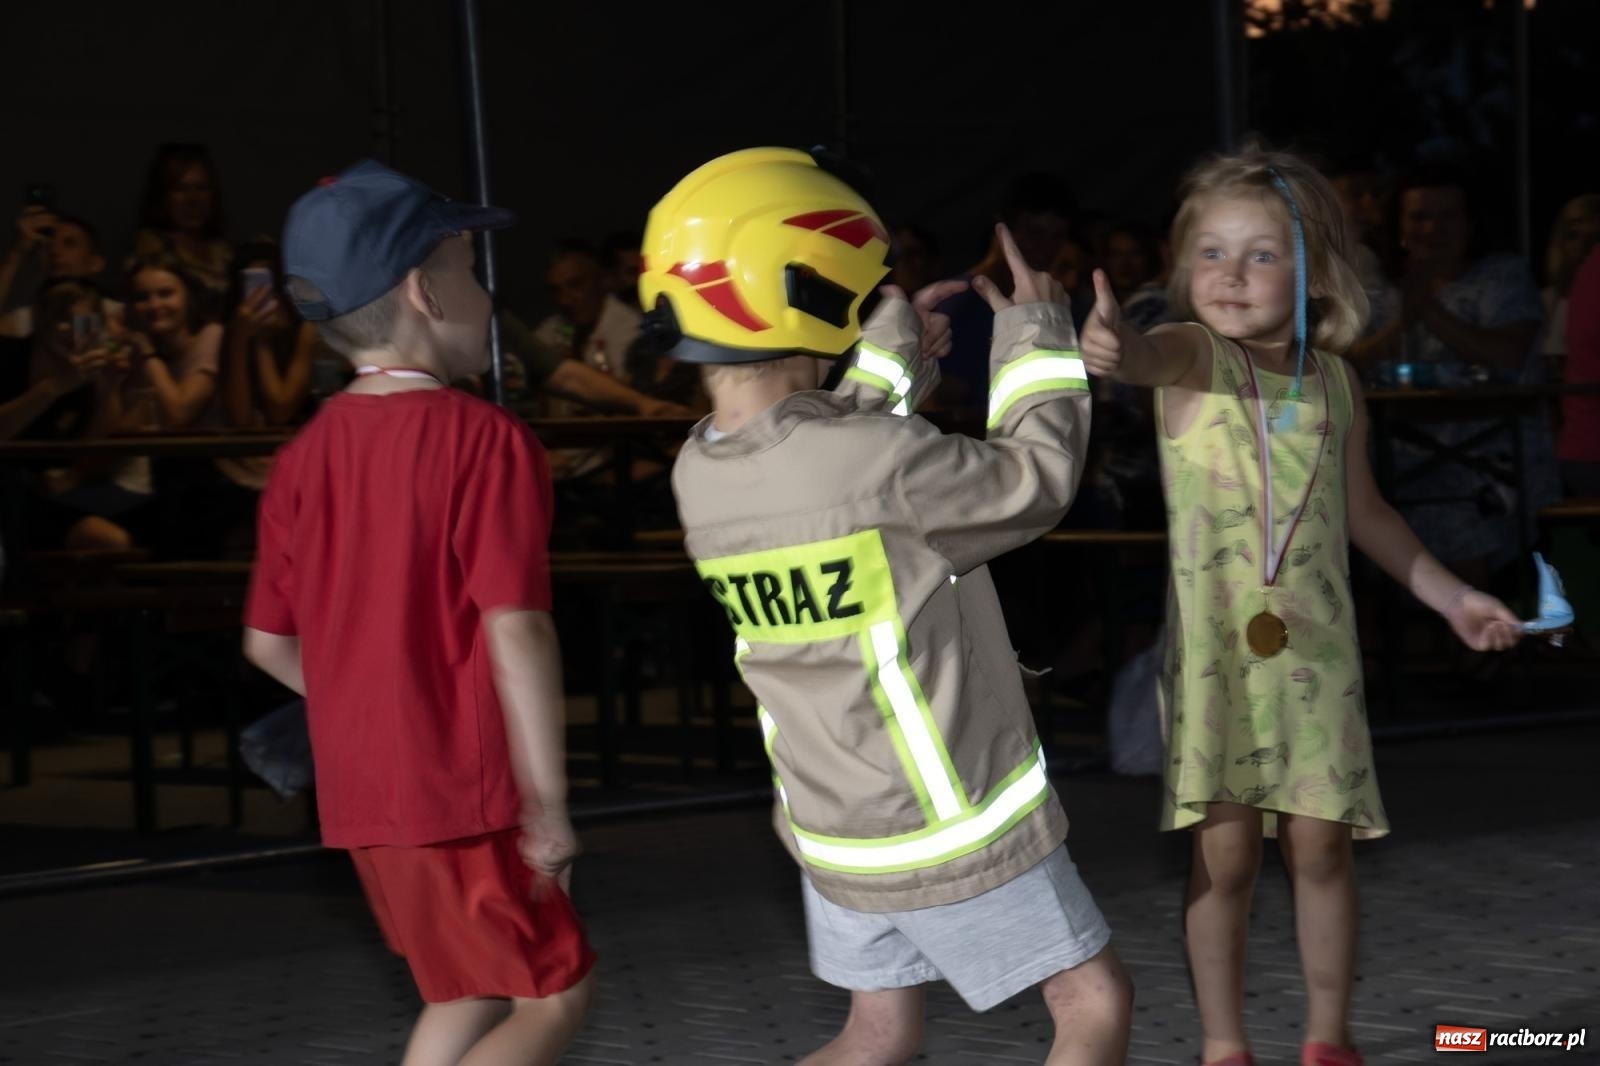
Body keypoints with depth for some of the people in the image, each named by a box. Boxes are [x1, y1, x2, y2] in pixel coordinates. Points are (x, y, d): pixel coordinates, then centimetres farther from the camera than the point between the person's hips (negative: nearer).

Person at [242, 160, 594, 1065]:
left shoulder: (309, 454, 6)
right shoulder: (486, 440, -15)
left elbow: (270, 641, 10)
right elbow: (516, 628, -20)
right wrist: (549, 800, -16)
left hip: (361, 787, 7)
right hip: (462, 789, -7)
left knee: (473, 991, 20)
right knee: (558, 993, 3)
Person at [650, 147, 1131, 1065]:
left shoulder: (700, 473, -4)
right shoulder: (879, 461, -27)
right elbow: (1036, 480, -12)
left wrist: (893, 359, 18)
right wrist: (1038, 336, 0)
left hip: (834, 819, 8)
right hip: (952, 822, -7)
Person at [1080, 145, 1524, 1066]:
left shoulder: (1335, 380, 3)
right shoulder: (1192, 356, -8)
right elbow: (1151, 357, -34)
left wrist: (1449, 596, 21)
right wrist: (1115, 349, -58)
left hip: (1315, 646, 3)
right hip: (1213, 648, -3)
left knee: (1321, 848, 7)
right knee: (1225, 857, 1)